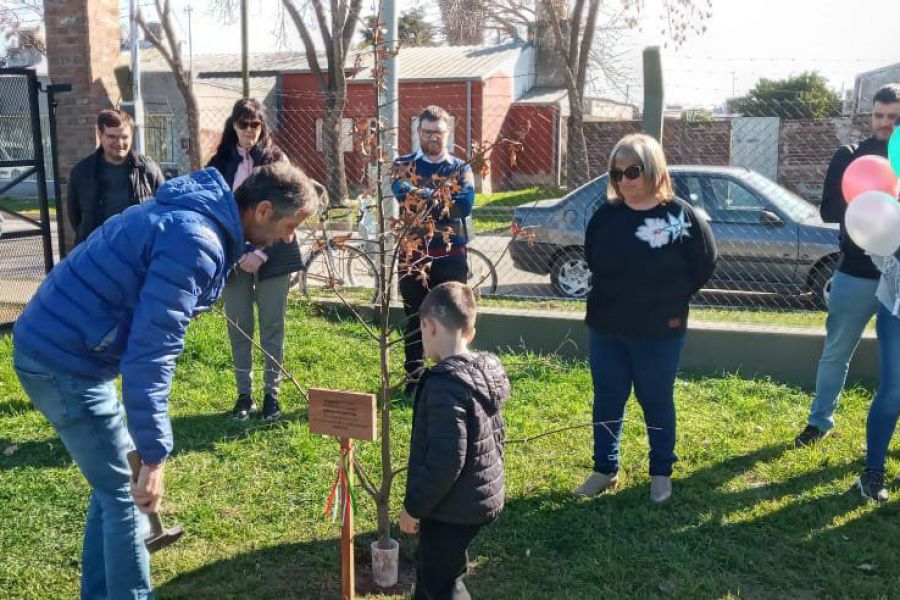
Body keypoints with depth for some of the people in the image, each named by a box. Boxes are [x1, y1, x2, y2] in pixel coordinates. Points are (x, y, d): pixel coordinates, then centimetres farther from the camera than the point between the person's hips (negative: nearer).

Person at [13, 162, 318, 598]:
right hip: (65, 359, -10)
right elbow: (151, 351, -27)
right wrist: (153, 455, -24)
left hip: (56, 343, 10)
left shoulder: (195, 214, 8)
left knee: (115, 483, 19)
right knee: (126, 493, 1)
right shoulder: (195, 240, -24)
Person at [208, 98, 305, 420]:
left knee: (272, 326, 4)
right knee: (239, 328, 6)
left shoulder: (276, 159, 2)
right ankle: (244, 393, 16)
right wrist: (237, 254, -9)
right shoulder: (220, 163, 6)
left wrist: (261, 253, -12)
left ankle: (272, 392, 14)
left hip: (272, 255, -1)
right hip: (234, 257, 2)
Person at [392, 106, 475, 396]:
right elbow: (404, 195, -16)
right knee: (414, 320, 7)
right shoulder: (404, 165, 6)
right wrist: (442, 198, -18)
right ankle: (414, 379, 20)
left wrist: (423, 198, -15)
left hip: (452, 256, 1)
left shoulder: (461, 168, 7)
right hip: (413, 255, 0)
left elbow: (465, 205, -12)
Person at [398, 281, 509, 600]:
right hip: (481, 497, 9)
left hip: (452, 507, -9)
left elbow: (445, 460, -28)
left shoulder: (446, 385, -27)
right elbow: (496, 436, 12)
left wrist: (413, 506, -16)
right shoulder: (485, 373, 2)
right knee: (431, 566, 27)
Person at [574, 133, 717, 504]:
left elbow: (705, 264, -1)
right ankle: (605, 469, 29)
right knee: (607, 400, 13)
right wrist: (613, 296, 6)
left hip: (659, 333, -3)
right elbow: (591, 261, 13)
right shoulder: (606, 216, -1)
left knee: (656, 402, 11)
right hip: (606, 329, 3)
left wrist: (672, 302, -1)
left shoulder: (681, 215, -10)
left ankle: (661, 473, 29)